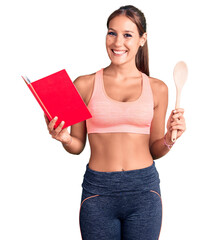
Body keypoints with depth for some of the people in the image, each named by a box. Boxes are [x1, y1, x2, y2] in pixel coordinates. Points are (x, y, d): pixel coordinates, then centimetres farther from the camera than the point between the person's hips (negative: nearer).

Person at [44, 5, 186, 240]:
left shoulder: (157, 88, 4)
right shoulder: (85, 85, 0)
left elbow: (155, 150, 10)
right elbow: (77, 145, 7)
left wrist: (169, 138, -9)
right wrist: (64, 138, -13)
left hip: (143, 189, 1)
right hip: (98, 192, -1)